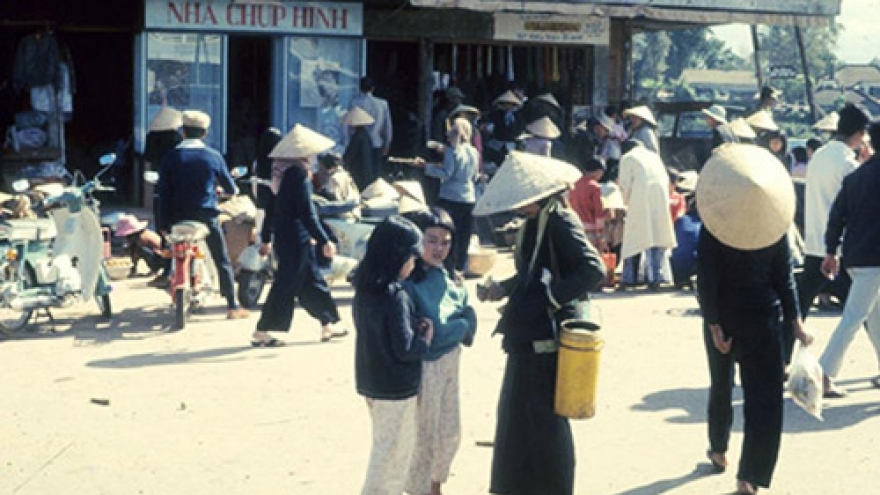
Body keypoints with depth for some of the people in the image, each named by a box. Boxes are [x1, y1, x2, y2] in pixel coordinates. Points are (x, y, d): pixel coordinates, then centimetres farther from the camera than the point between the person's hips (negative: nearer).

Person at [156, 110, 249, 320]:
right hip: (206, 215, -1)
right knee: (222, 261, 7)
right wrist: (233, 188, 31)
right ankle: (232, 306, 6)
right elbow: (230, 188, 7)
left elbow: (163, 192, -3)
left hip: (178, 217, 1)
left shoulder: (170, 157, -1)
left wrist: (162, 224, 1)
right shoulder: (213, 156, -1)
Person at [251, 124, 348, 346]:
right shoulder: (298, 174, -17)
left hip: (282, 235, 9)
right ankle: (261, 332, 3)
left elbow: (272, 208, 15)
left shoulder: (281, 170, 10)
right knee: (286, 285, -2)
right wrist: (324, 241, -16)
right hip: (297, 238, -9)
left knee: (312, 280, 16)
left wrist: (266, 239, 21)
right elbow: (306, 212, -19)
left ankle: (328, 326, 26)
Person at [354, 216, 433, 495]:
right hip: (397, 388, -8)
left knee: (383, 449, 22)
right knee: (392, 453, 6)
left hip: (371, 383, 8)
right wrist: (425, 339, -4)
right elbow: (405, 349, -22)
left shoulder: (364, 291, 3)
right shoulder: (395, 296, -22)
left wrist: (414, 326, 3)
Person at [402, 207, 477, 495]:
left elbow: (469, 316, 1)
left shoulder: (442, 275, 2)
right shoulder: (408, 281, -21)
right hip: (424, 368, -8)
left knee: (450, 434, 21)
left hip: (450, 362, 8)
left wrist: (449, 327, -15)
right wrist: (460, 325, -13)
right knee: (424, 439, 9)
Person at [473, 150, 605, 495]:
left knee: (543, 418, 1)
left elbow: (594, 270, -26)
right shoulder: (535, 222, 11)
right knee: (519, 413, 19)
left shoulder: (560, 221, -17)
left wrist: (550, 297, -21)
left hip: (547, 337, -10)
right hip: (528, 336, 10)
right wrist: (503, 289, 8)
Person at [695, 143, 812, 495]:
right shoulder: (775, 222, -6)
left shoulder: (713, 223, -12)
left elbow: (707, 278, -16)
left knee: (721, 386, 22)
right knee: (765, 398, 1)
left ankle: (719, 452, 39)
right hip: (764, 317, 0)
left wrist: (713, 323, -13)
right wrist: (794, 321, 1)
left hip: (725, 317, 0)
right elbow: (784, 277, -3)